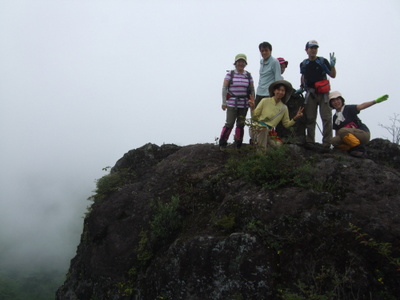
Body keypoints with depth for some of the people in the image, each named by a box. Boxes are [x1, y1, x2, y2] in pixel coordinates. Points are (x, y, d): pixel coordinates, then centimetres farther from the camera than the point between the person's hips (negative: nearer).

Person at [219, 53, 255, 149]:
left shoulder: (248, 75, 7)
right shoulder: (230, 74, -1)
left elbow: (252, 90, 10)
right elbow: (224, 88, -3)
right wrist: (224, 102, -8)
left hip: (244, 104, 3)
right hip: (232, 104, -3)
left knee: (241, 124, 9)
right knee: (229, 123, -7)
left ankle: (238, 145, 19)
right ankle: (222, 143, 5)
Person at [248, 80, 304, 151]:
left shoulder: (284, 108, 8)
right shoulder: (265, 101, -4)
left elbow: (286, 124, 14)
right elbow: (254, 117, -1)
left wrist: (295, 118, -2)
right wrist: (252, 108, -19)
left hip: (269, 132, 4)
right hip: (257, 128, -4)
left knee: (278, 145, -22)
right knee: (264, 127, -38)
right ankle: (261, 151, -20)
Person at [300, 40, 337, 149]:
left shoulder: (323, 61, 2)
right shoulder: (303, 64, 11)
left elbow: (333, 75, 2)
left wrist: (332, 65, -14)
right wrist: (301, 87, 16)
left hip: (323, 94, -2)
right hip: (310, 94, 3)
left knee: (326, 118, -7)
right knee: (310, 119, 3)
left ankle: (327, 143, -5)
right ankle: (309, 142, 9)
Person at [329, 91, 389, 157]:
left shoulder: (348, 109, -3)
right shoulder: (335, 117, 13)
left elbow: (362, 106, -20)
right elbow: (337, 133, 19)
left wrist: (376, 101, -35)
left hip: (363, 134, -5)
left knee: (342, 131, -30)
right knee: (334, 141, -18)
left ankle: (359, 147, -20)